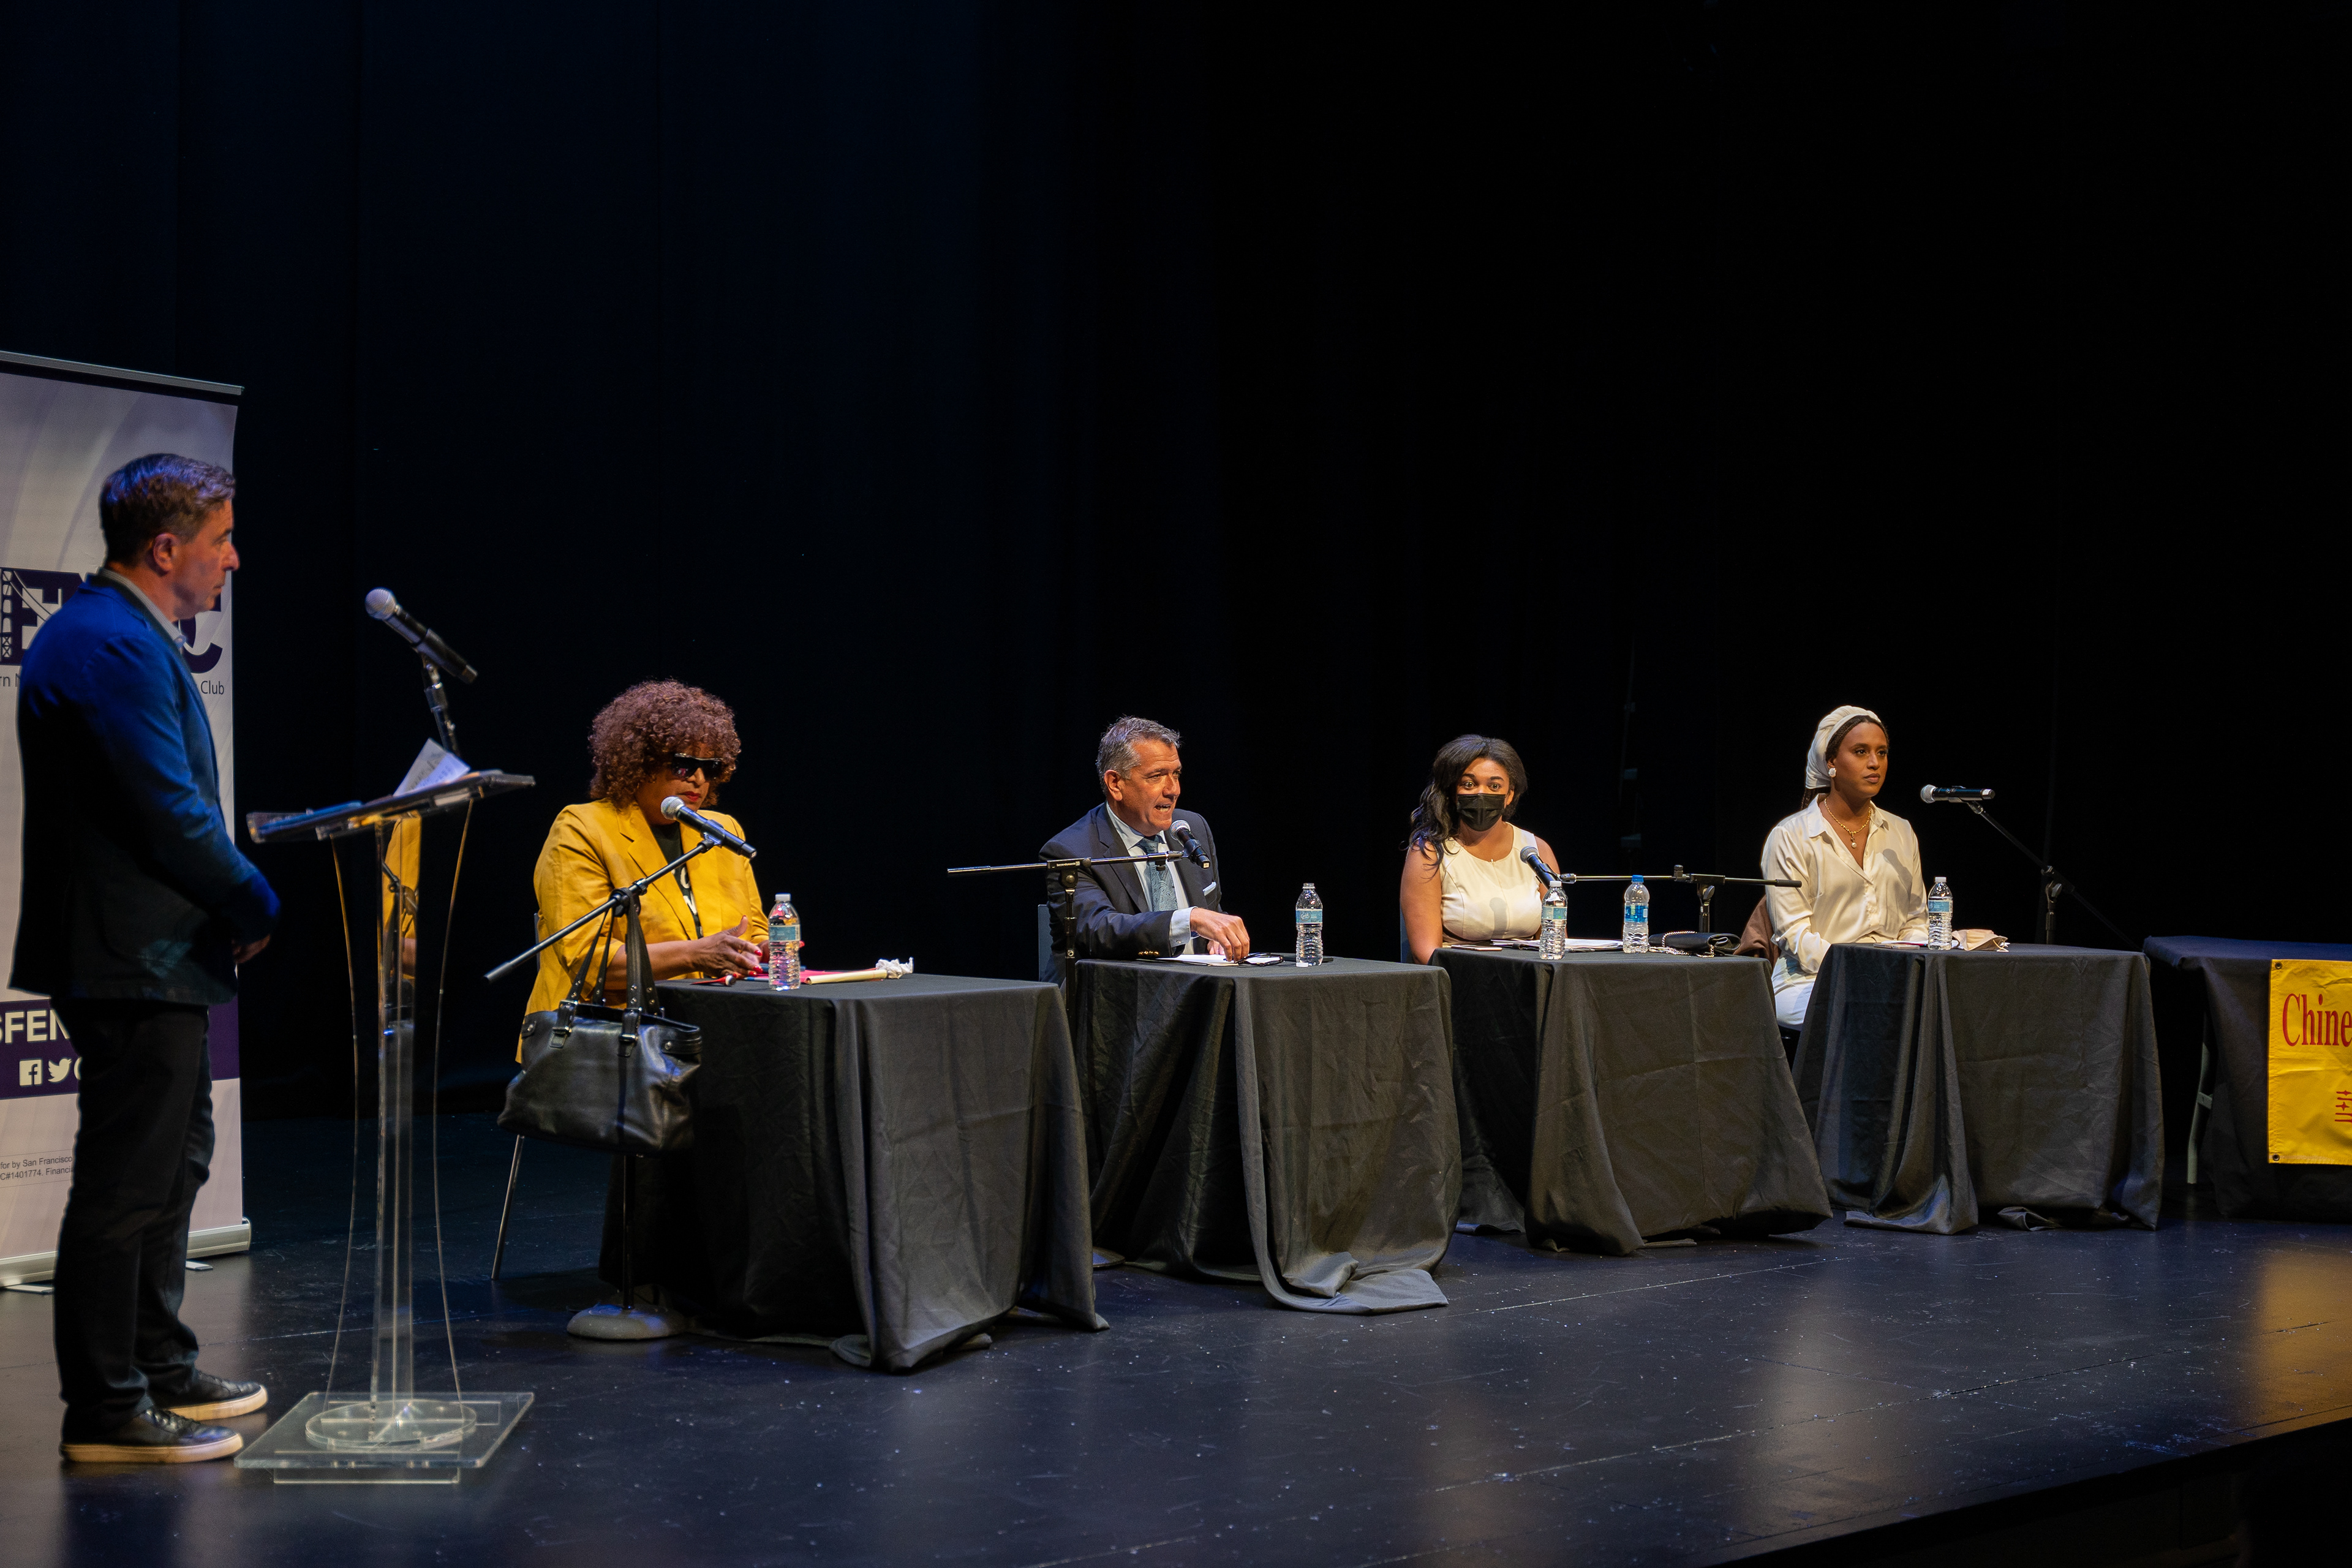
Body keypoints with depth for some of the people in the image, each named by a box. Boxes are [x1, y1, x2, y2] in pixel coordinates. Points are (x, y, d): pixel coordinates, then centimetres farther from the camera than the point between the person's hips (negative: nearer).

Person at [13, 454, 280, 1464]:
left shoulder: (125, 637, 16)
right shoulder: (113, 647, -18)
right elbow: (169, 813, -23)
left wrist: (235, 902, 9)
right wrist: (257, 906, -11)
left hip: (154, 963, 11)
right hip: (134, 963, -11)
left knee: (172, 1165, 20)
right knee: (124, 1186, -4)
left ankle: (160, 1371, 32)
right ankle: (105, 1413, 4)